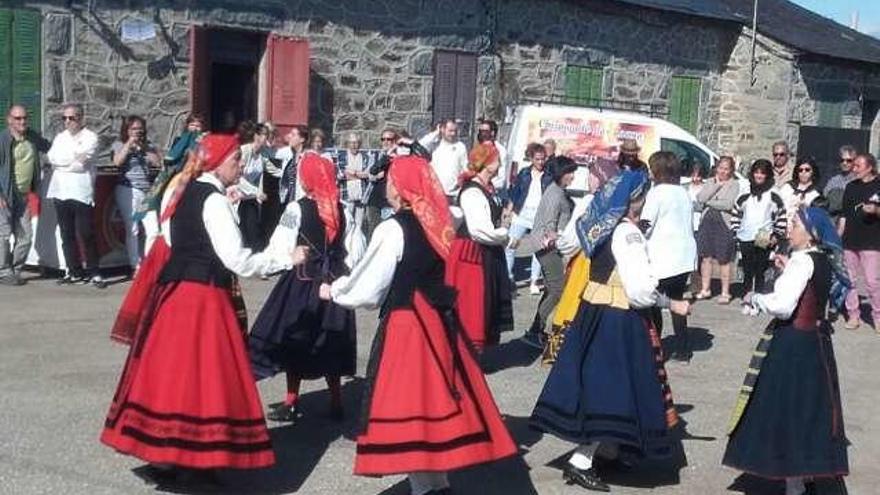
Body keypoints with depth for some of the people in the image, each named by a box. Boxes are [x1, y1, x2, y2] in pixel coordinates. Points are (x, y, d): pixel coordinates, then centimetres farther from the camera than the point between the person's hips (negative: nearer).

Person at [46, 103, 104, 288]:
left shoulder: (90, 137, 1)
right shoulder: (60, 138, 18)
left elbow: (81, 162, -12)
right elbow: (52, 157, 1)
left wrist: (61, 162, -1)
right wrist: (74, 157, -4)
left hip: (81, 193, -5)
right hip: (60, 192, 5)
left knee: (86, 234, -6)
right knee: (67, 235, 7)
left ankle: (93, 273, 1)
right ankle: (74, 272, 14)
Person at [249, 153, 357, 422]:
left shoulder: (297, 209, -11)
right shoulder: (342, 212, 1)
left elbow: (280, 249, -13)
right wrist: (341, 278, 14)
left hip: (302, 281, -4)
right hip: (334, 283, 4)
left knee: (294, 342, 8)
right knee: (330, 343, 14)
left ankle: (292, 403, 12)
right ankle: (336, 403, 18)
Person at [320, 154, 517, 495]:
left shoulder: (392, 229, -14)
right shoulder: (436, 224, 7)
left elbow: (368, 292, -9)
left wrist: (334, 292, 10)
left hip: (406, 325, -7)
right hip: (439, 320, 7)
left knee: (408, 401, 1)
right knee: (435, 396, 14)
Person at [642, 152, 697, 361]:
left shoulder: (657, 192, -10)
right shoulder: (683, 193, 12)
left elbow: (645, 226, -14)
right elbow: (690, 224, 16)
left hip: (662, 259, -7)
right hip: (685, 257, 8)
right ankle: (682, 349, 17)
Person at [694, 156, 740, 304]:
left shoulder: (734, 184, 0)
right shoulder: (710, 182, 12)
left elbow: (728, 204, -13)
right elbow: (700, 198, -4)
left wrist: (708, 203, -4)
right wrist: (716, 185, -7)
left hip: (723, 224, -4)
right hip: (707, 222, 4)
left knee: (723, 260, 2)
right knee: (706, 257, 9)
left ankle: (725, 292, 11)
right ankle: (705, 289, 20)